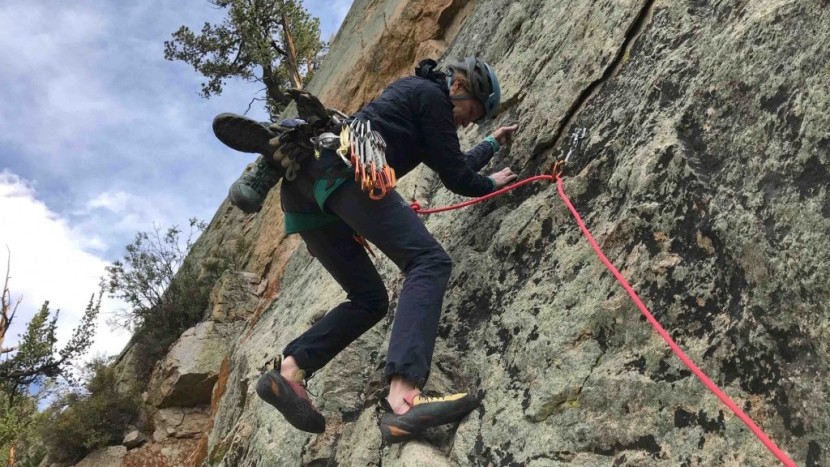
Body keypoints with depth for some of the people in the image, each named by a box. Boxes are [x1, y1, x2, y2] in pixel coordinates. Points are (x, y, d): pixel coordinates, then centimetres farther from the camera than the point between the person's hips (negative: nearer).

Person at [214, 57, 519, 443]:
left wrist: (491, 144, 61)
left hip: (302, 181, 10)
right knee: (429, 262, -19)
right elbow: (455, 178, 10)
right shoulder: (432, 95, 10)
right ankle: (403, 399, -39)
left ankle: (288, 371, -6)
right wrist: (491, 185, 30)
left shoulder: (411, 92, 37)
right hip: (341, 168, -10)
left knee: (369, 299, 14)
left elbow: (450, 164, 47)